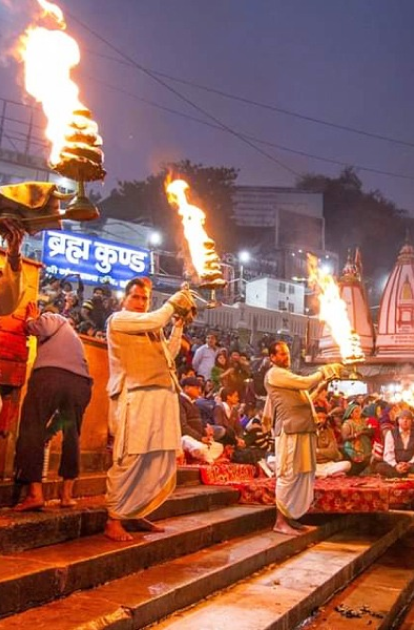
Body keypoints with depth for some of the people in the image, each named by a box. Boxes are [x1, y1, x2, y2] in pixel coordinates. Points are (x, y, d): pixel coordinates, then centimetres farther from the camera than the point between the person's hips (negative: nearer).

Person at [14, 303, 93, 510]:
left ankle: (35, 493, -10)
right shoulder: (74, 337, 40)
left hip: (50, 375, -6)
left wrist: (31, 319, 20)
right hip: (80, 382, 6)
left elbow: (39, 328, 0)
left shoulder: (53, 318, 21)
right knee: (72, 435, 14)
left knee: (32, 430, -2)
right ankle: (67, 494, 11)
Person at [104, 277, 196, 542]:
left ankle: (138, 514, 19)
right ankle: (114, 520, 1)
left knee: (162, 462, 7)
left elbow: (169, 354, 23)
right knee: (130, 460, -8)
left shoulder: (152, 328, 27)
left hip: (163, 397, 8)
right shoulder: (118, 319, 3)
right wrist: (173, 303, 5)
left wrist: (179, 324, 18)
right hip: (135, 397, -8)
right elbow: (154, 320, -11)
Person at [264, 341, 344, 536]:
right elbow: (305, 382, -13)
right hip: (290, 430, -10)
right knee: (288, 474, -9)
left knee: (302, 474, 11)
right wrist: (325, 371, -3)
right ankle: (280, 521, -4)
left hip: (302, 429, 10)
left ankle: (288, 516, 18)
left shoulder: (286, 375, 24)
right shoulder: (274, 374, -7)